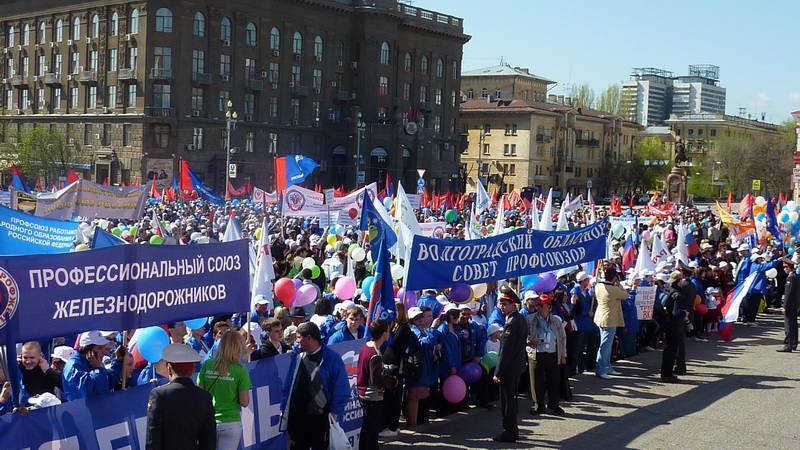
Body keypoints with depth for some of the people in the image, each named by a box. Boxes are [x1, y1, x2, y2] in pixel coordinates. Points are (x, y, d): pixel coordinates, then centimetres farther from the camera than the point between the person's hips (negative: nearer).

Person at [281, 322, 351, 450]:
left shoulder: (332, 359, -9)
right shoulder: (297, 358, 6)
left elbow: (341, 390, -8)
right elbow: (288, 386, 12)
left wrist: (335, 412, -12)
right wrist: (284, 408, 7)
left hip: (320, 419, -4)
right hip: (296, 417, 4)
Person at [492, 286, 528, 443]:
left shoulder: (511, 324, -22)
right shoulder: (521, 319, 8)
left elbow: (505, 351, -22)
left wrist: (498, 372, -19)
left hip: (509, 367, -10)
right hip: (518, 365, 10)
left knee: (507, 399, 0)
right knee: (511, 398, 19)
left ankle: (509, 432, 8)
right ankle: (513, 429, 28)